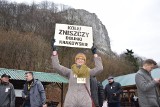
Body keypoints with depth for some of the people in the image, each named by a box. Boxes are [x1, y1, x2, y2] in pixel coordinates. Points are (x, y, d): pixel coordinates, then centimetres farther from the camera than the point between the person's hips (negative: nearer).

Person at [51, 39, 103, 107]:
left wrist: (95, 54, 2)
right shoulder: (70, 72, 8)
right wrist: (54, 50, -1)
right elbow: (56, 66, 1)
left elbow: (99, 68, -3)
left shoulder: (88, 72, 10)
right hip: (71, 102, 0)